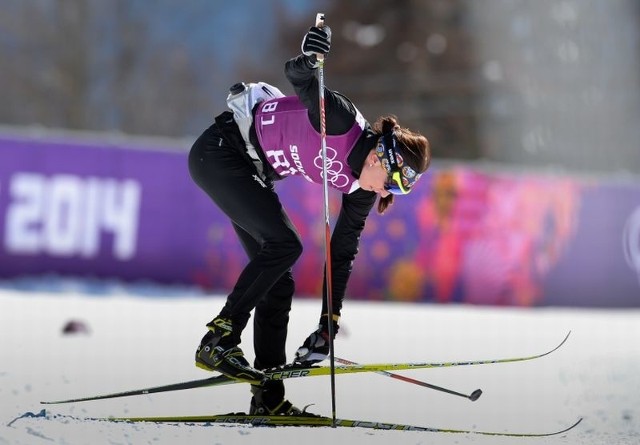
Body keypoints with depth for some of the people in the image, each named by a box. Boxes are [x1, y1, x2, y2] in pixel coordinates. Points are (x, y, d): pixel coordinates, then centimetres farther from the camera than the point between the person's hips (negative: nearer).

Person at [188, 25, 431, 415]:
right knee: (284, 245, -21)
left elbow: (342, 254, 3)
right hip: (219, 151, -9)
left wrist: (328, 325, 2)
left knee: (277, 280, 1)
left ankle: (268, 398, 3)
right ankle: (217, 342, -17)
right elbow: (299, 81, -21)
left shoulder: (359, 188, -3)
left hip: (252, 173, 9)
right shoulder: (341, 121, -25)